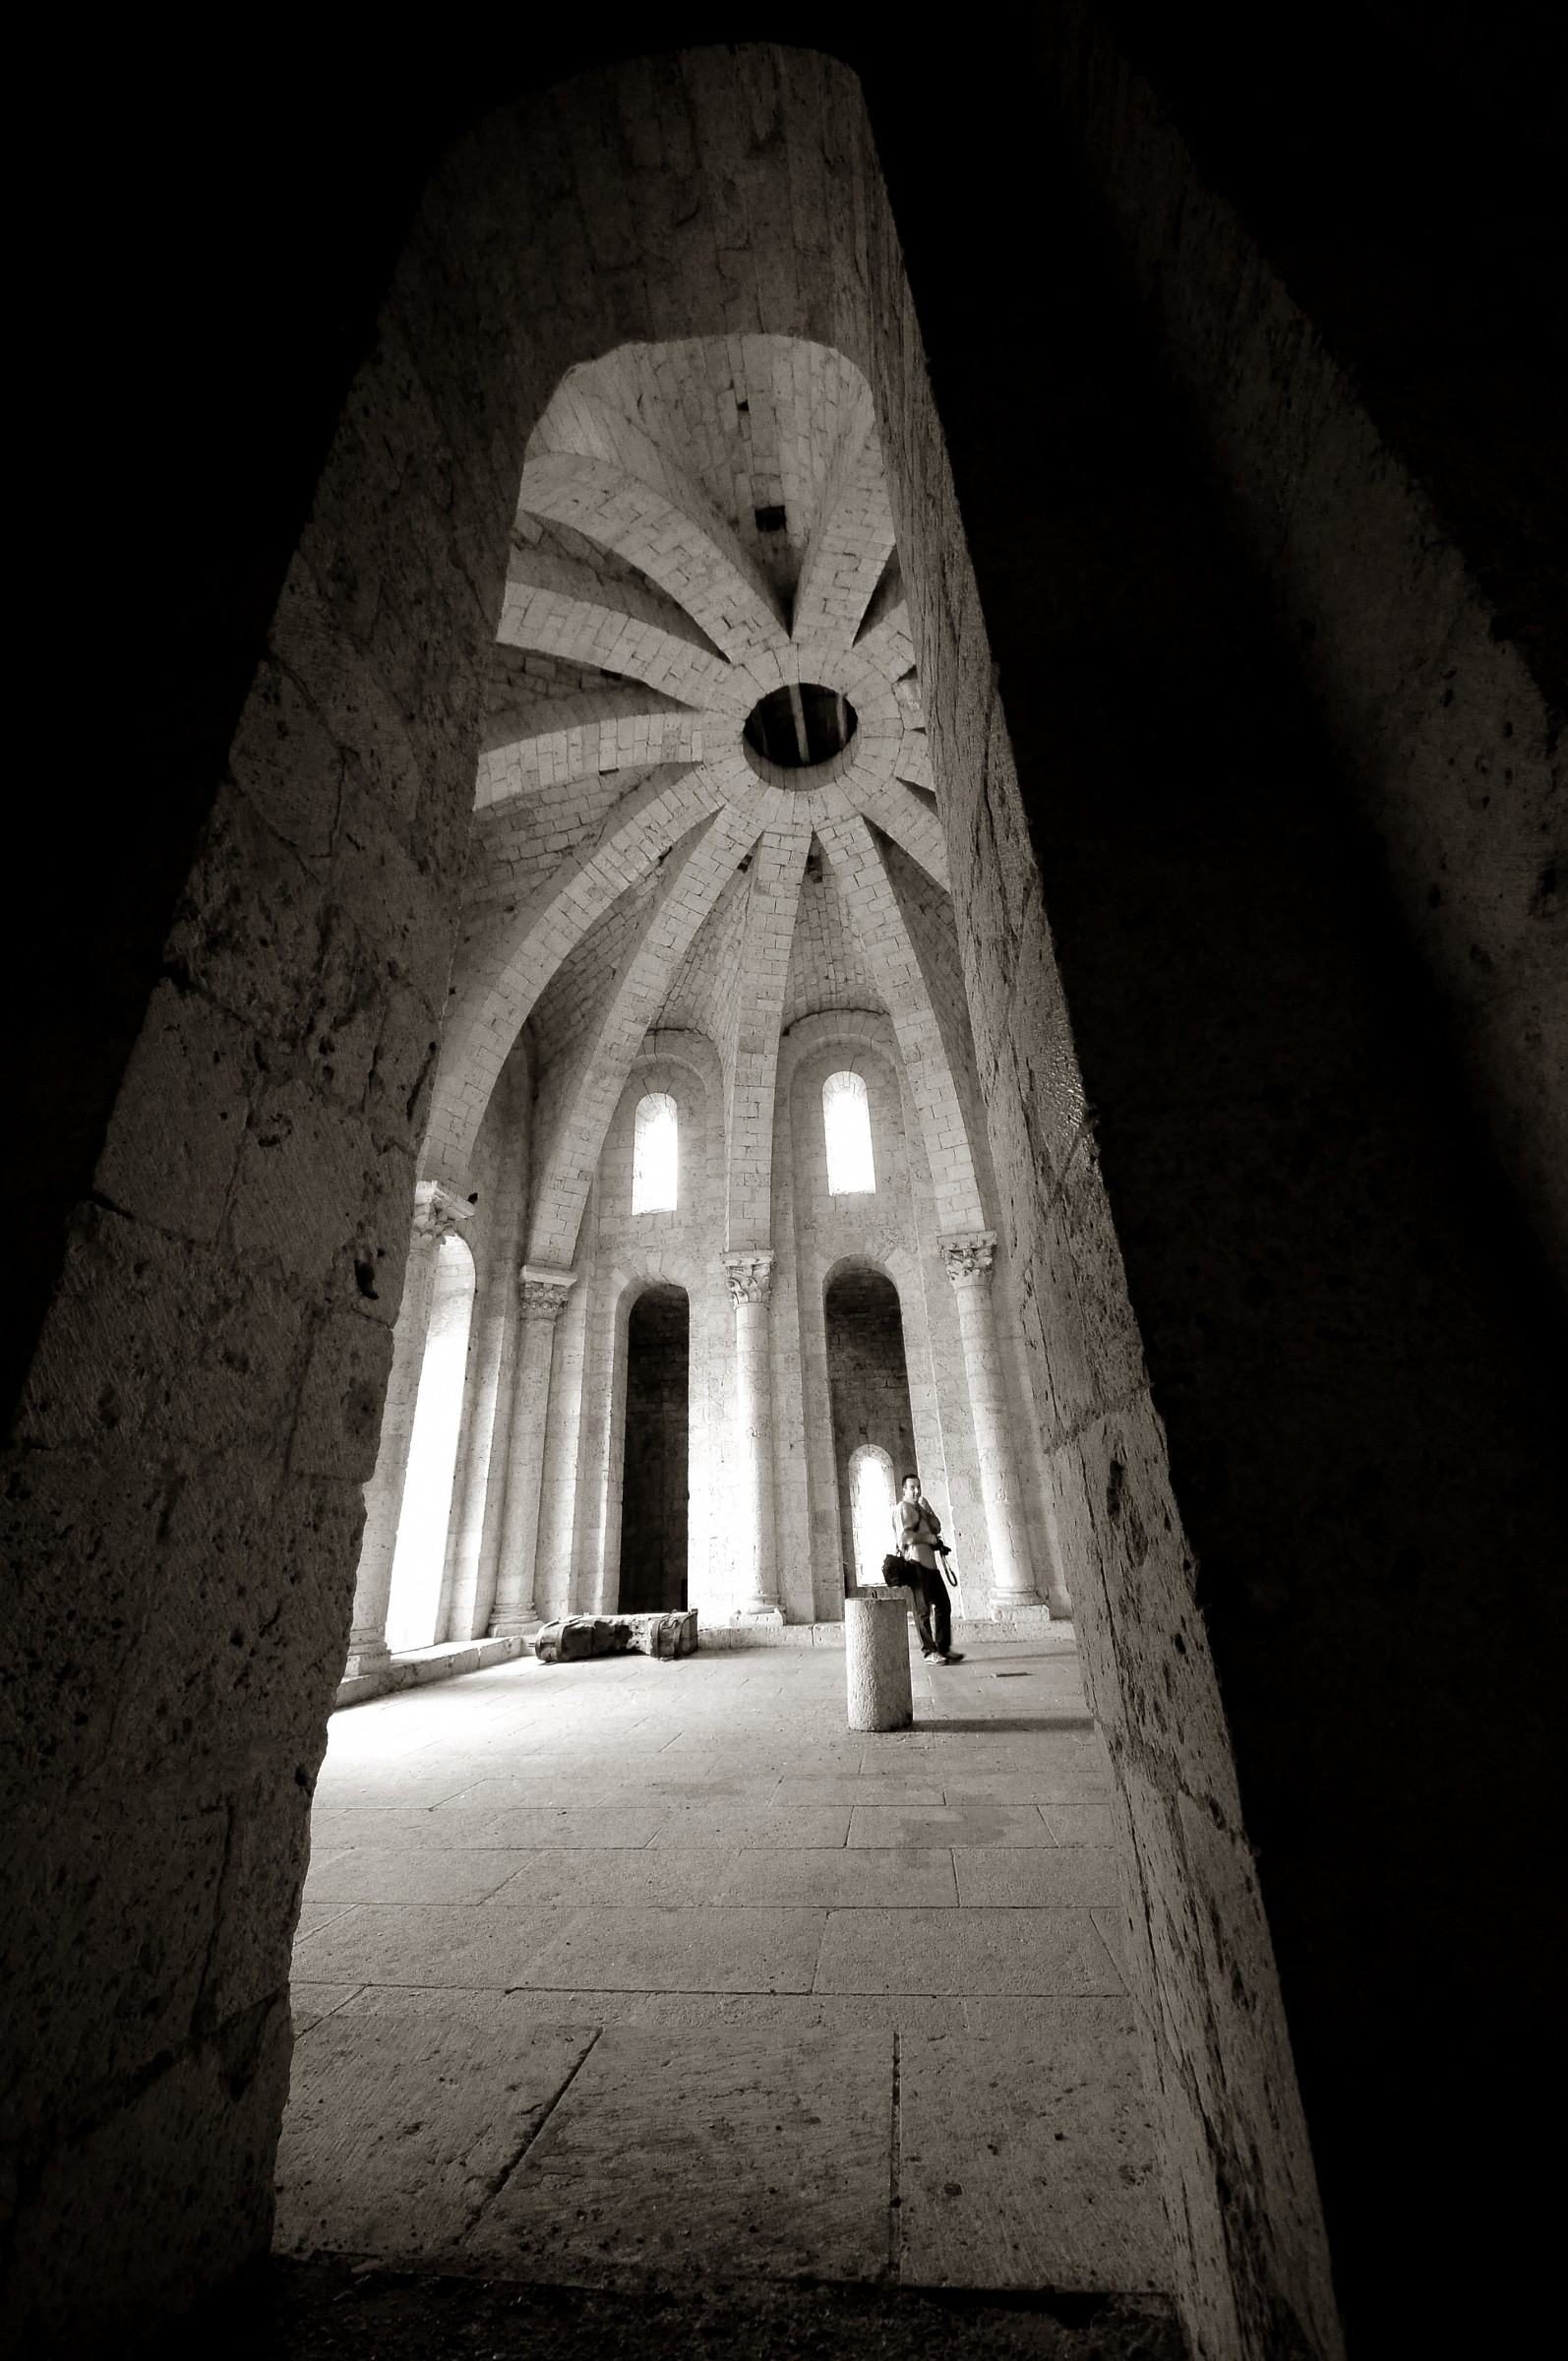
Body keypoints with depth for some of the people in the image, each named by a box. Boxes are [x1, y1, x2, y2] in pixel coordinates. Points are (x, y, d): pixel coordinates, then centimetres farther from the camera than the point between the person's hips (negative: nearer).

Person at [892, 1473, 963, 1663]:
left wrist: (928, 1510, 0)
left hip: (930, 1561, 8)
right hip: (915, 1561, -8)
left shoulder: (921, 1508, 23)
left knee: (943, 1604, 6)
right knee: (923, 1608, -3)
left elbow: (937, 1528, 14)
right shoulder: (903, 1508, -3)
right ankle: (929, 1651, 4)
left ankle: (944, 1648, 14)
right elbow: (904, 1535, -14)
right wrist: (930, 1538, -9)